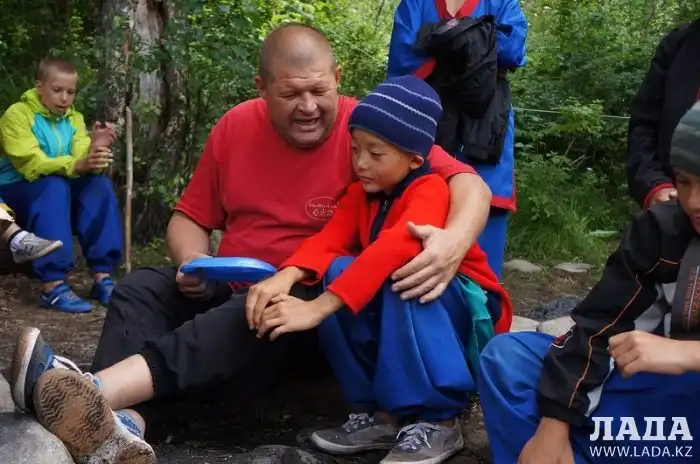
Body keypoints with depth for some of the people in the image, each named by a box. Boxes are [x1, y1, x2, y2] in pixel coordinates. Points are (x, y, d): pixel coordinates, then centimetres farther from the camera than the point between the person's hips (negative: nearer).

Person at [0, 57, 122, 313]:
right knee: (54, 186, -36)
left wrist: (95, 151, -36)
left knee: (100, 185, -22)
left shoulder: (74, 118, 5)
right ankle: (52, 286, -42)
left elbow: (82, 160, -12)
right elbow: (33, 165, -26)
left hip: (59, 190, 5)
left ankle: (102, 277, -26)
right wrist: (77, 166, -42)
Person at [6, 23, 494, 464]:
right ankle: (122, 424, -44)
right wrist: (193, 263, -13)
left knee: (271, 310, -38)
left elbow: (469, 184, -19)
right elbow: (190, 217, 11)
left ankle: (99, 389, -53)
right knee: (141, 289, -18)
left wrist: (454, 241, -42)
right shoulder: (237, 126, 2)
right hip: (230, 288, 5)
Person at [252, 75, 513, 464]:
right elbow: (329, 240, -13)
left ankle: (437, 419, -26)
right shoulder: (361, 193, 2)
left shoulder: (430, 190, -22)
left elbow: (394, 249, -39)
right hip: (399, 315, 7)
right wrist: (286, 277, -35)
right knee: (339, 273, -20)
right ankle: (383, 411, -15)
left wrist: (317, 308, -44)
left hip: (468, 314, -6)